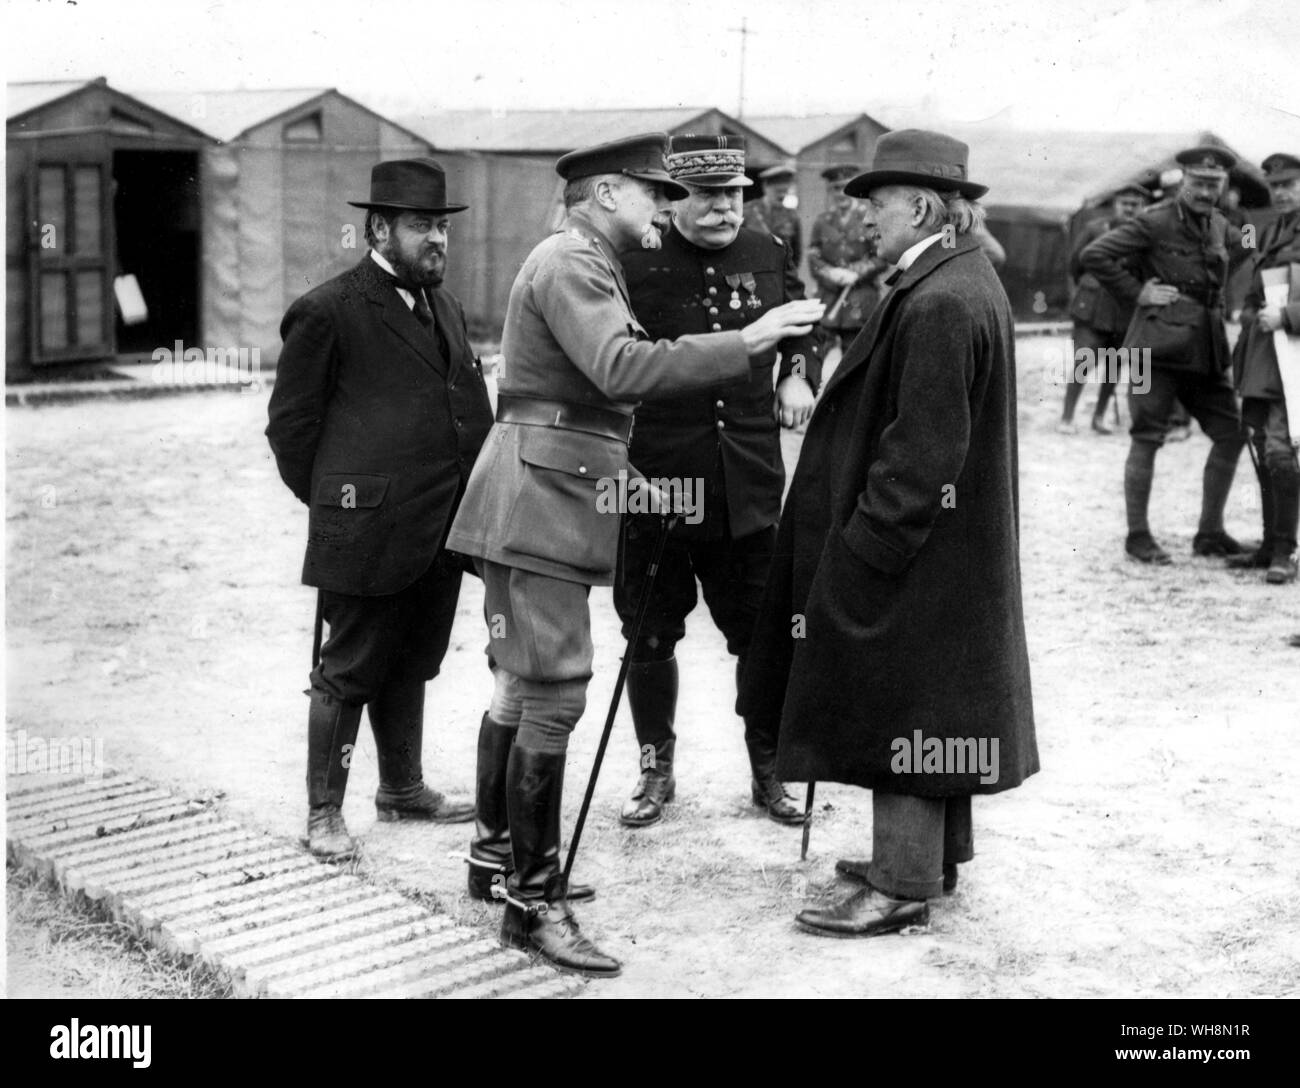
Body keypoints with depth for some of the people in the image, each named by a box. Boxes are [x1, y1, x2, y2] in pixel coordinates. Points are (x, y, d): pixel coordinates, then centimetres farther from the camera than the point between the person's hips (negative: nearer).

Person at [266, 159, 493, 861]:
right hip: (368, 533, -7)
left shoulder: (446, 308, 15)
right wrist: (332, 502, -1)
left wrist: (470, 503, 14)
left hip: (441, 534, 7)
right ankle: (323, 812, 12)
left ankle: (402, 788, 32)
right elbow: (290, 423, -4)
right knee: (348, 672, 1)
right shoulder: (328, 311, -8)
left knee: (411, 666, 18)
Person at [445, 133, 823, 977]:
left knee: (524, 693, 15)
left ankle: (505, 859, 25)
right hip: (538, 502, -11)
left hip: (559, 498, 11)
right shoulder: (569, 263, -12)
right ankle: (536, 903, -6)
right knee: (555, 697, -11)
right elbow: (621, 369, -27)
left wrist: (620, 477, 19)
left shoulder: (590, 266, 22)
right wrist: (742, 342, -27)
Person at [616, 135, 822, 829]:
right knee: (650, 636, 9)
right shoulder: (633, 262, -5)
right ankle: (656, 770, 27)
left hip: (748, 485, 2)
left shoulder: (769, 256, 6)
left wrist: (799, 374, 6)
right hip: (653, 482, -2)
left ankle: (769, 772, 25)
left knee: (761, 634, 8)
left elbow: (801, 326, 24)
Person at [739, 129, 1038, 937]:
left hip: (915, 543, -10)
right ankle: (934, 855, 32)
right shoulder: (967, 279, 11)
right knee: (933, 705, 19)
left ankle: (903, 887, 9)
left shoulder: (939, 304, -21)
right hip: (954, 548, 10)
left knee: (901, 706, -1)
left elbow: (921, 452, -23)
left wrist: (866, 545, -18)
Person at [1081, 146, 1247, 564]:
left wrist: (1217, 307, 17)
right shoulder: (1154, 222, -9)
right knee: (1147, 439, -2)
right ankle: (1138, 535, 8)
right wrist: (1136, 293, -13)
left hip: (1206, 346, 7)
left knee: (1230, 434, 6)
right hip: (1159, 343, -7)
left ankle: (1210, 532, 17)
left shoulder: (1220, 226, 12)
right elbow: (1094, 255, -14)